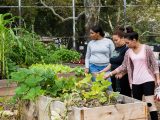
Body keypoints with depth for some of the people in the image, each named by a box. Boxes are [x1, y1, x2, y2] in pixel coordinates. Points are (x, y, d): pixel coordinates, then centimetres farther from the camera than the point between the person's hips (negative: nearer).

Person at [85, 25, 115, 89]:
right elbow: (87, 57, 17)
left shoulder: (109, 42, 1)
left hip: (106, 67, -2)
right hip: (93, 67, 2)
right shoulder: (90, 43, 10)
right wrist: (87, 67, 5)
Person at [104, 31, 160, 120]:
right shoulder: (128, 52, 5)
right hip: (135, 82, 5)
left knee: (150, 102, -11)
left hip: (148, 80, -5)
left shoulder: (146, 48, -7)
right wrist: (110, 74, 6)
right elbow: (124, 66, 10)